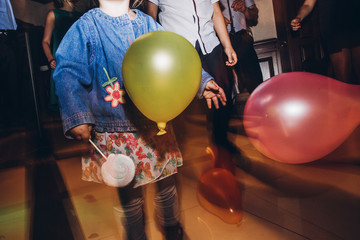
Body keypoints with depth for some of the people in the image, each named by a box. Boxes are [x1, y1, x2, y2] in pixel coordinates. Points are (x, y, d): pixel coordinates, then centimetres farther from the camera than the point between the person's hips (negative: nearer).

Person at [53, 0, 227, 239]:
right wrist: (76, 117, -21)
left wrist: (201, 80, -6)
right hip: (116, 132, -3)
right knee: (129, 190, 12)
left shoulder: (148, 23, 8)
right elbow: (68, 72, -10)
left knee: (167, 181, 17)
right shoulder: (85, 27, -3)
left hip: (156, 124, 4)